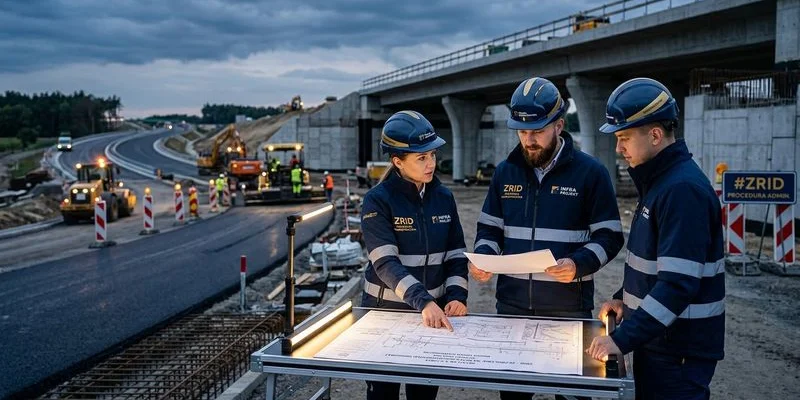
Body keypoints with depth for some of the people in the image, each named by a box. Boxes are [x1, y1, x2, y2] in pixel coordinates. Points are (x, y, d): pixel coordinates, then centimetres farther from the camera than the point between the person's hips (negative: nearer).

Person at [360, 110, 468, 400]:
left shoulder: (443, 197, 0)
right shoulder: (378, 200, -14)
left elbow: (456, 254, 3)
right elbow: (386, 263, -24)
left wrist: (457, 296, -13)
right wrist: (423, 301, -36)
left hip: (433, 312, 4)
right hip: (386, 310, -3)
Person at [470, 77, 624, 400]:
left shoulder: (590, 172, -5)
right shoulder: (506, 171, 6)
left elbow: (609, 236, -4)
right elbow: (490, 229, 12)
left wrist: (579, 265, -22)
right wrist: (483, 259, -8)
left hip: (569, 307, -3)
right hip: (512, 303, 3)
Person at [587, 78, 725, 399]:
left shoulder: (683, 189, -23)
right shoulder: (659, 180, 8)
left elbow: (679, 284, -29)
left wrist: (623, 339, -28)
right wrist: (625, 298, 9)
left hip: (680, 352, -9)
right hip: (656, 341, 9)